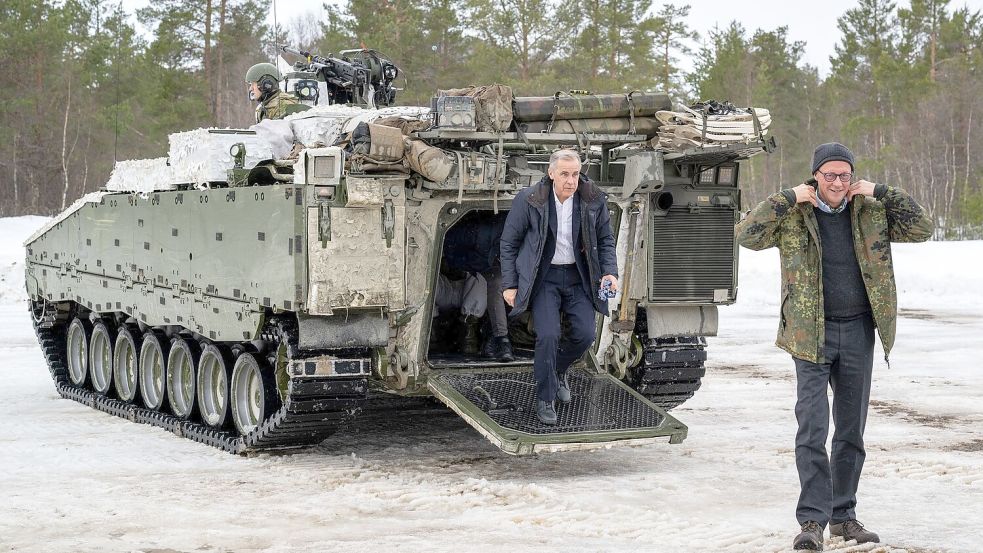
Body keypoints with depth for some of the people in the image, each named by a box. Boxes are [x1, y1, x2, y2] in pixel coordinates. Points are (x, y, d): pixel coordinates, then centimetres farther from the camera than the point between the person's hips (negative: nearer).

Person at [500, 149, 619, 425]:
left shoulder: (594, 200, -7)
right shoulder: (528, 200, -13)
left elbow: (606, 239, 7)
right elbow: (509, 242, -2)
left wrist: (610, 272, -9)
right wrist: (509, 285, -5)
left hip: (578, 276, 3)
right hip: (544, 277, -3)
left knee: (585, 333, -8)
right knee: (548, 335, -17)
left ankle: (558, 370, 26)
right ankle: (545, 400, 0)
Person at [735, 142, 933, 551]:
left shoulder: (870, 212, 6)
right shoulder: (793, 215, -2)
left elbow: (921, 229, 2)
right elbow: (747, 235, -14)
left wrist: (881, 193, -4)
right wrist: (789, 198, -15)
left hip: (858, 332, 3)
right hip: (812, 333, -3)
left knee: (852, 430, 10)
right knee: (812, 429, -11)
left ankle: (844, 516, 20)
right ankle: (813, 520, -9)